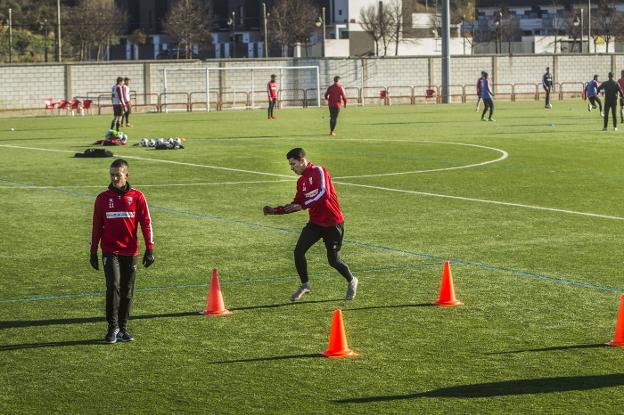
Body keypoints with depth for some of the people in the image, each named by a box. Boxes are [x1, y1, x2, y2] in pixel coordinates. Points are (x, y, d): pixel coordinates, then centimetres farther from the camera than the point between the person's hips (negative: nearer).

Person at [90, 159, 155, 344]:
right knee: (113, 286, -17)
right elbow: (97, 226, 9)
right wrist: (93, 251, 8)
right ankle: (113, 327, -10)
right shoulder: (103, 198, 4)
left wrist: (149, 249, -5)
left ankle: (123, 329, 17)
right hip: (110, 251, -1)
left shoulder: (137, 197, 1)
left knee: (127, 292, 6)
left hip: (130, 252, 1)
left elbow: (146, 223, 1)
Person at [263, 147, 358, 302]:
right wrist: (275, 211, 6)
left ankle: (351, 282, 30)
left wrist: (302, 206, -27)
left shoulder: (318, 172, -16)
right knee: (298, 252, -8)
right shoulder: (301, 181, 8)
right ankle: (305, 285, 11)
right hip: (315, 223, 7)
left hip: (332, 224, -7)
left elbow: (324, 194, -30)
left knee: (333, 260, 1)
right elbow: (297, 205, 15)